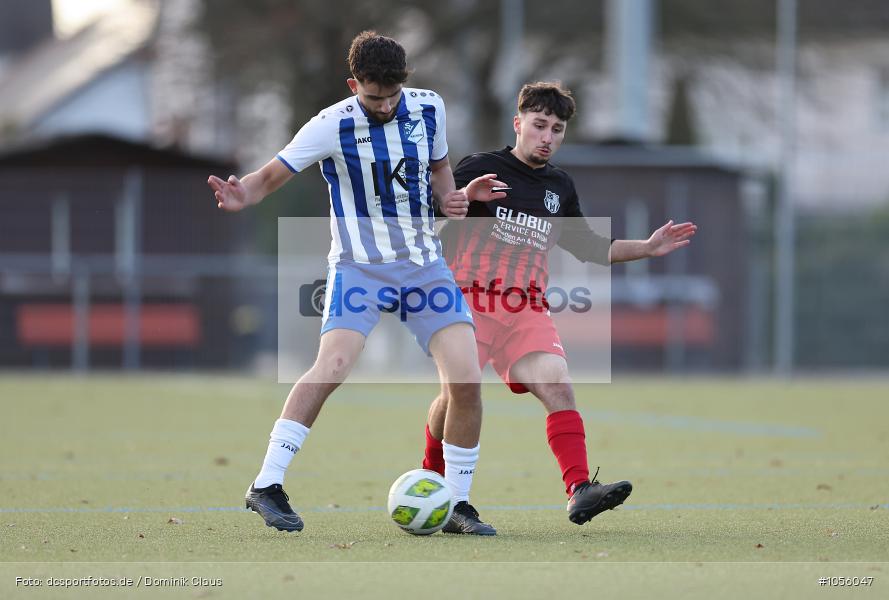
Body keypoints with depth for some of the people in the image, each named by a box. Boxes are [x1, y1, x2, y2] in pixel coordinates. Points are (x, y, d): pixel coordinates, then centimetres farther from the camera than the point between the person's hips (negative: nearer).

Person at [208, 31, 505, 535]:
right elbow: (272, 176, -6)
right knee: (334, 365, -27)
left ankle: (458, 506, 6)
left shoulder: (429, 108, 3)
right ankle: (267, 486, -19)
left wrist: (453, 194, -2)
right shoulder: (332, 127, -10)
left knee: (467, 379, -9)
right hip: (359, 266, -4)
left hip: (425, 264, 4)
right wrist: (242, 196, -28)